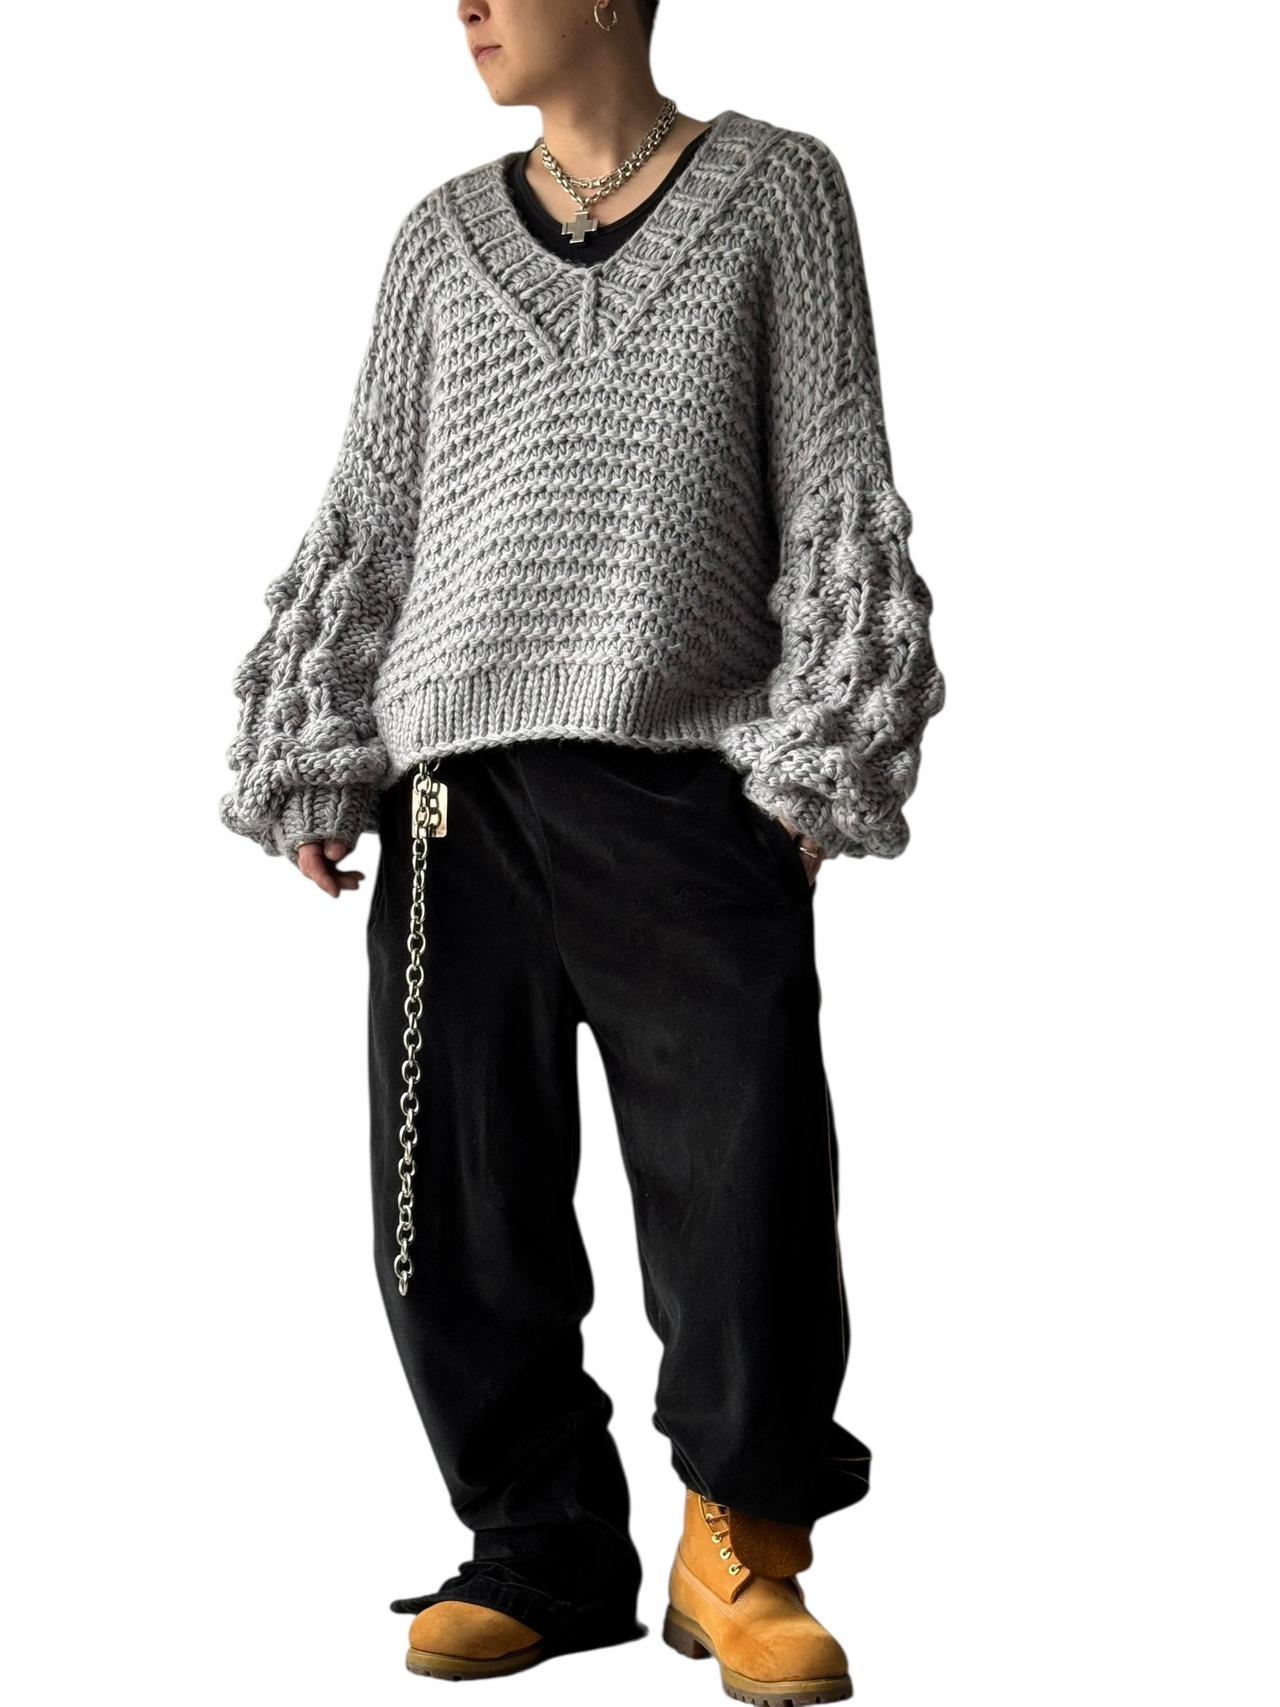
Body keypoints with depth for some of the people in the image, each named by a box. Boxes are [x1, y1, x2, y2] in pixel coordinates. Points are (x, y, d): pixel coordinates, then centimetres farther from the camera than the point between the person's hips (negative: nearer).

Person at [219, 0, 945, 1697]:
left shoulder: (776, 190, 8)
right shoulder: (446, 239, 15)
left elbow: (839, 492, 6)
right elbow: (368, 519, 18)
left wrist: (821, 765, -1)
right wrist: (312, 765, 12)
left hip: (692, 789, -3)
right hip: (458, 792, 3)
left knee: (750, 1186, -8)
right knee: (461, 1214, 2)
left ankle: (739, 1551, 14)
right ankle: (548, 1551, 18)